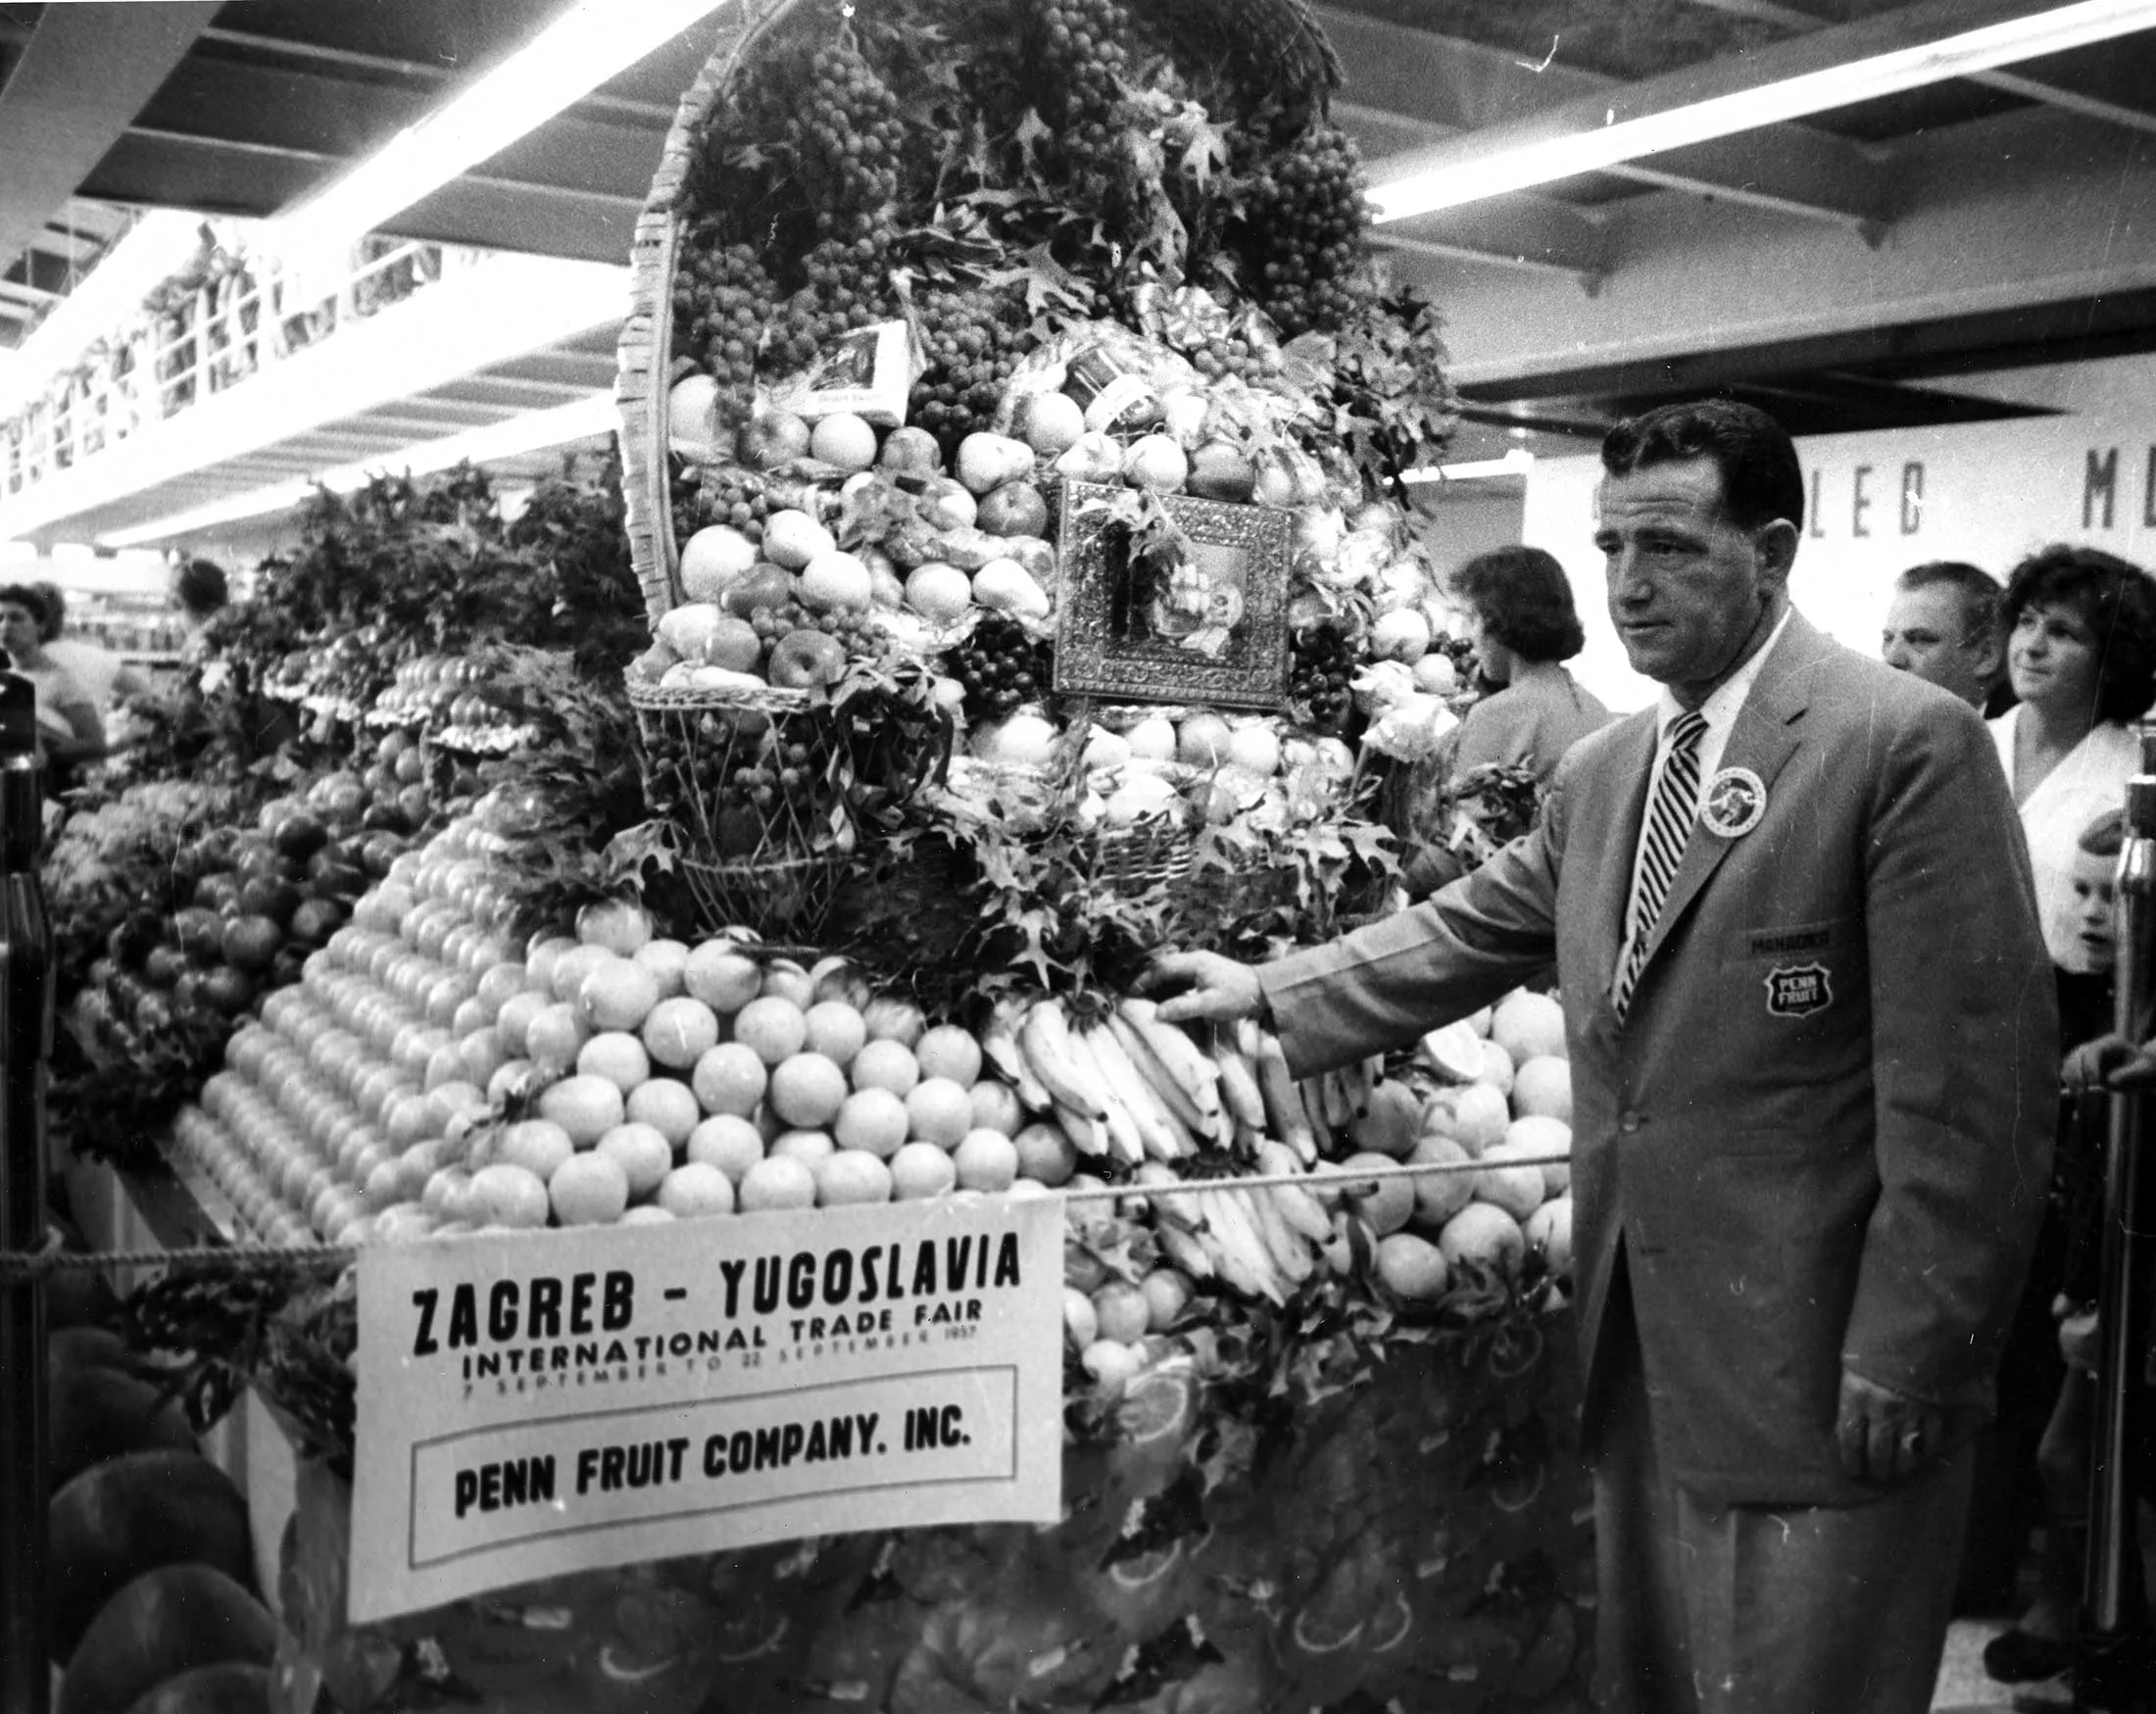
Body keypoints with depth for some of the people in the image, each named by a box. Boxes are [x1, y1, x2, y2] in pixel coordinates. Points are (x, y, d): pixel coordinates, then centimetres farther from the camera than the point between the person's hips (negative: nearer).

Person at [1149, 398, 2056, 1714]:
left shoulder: (1909, 744, -14)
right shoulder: (1602, 770, 10)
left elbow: (1972, 1077, -16)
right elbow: (1469, 933, 20)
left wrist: (1909, 1353, -16)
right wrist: (1269, 992, 14)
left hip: (1817, 1368, -7)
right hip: (1644, 1350, 7)